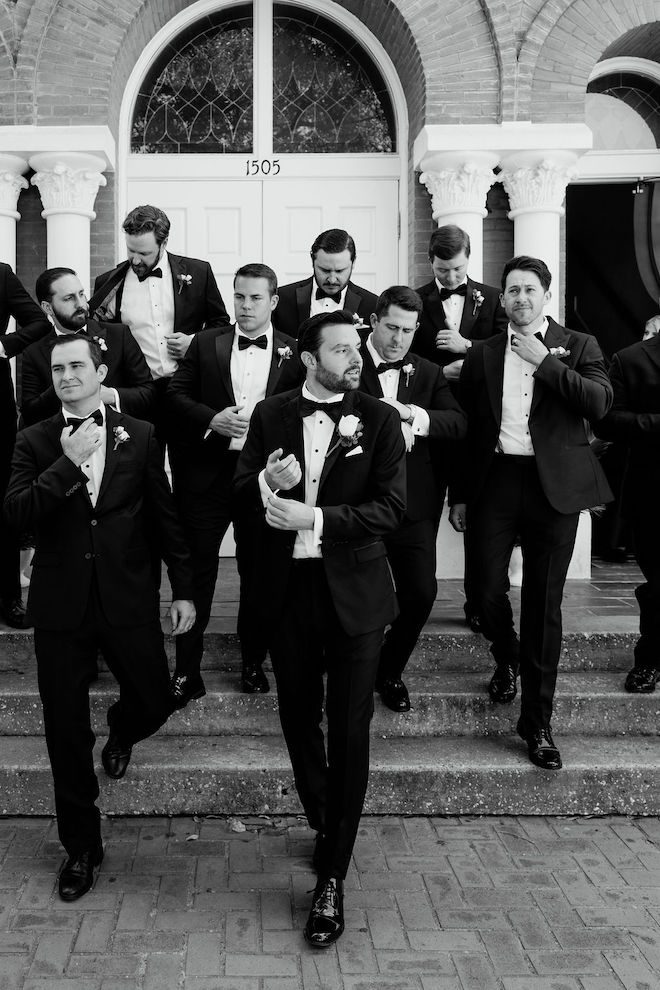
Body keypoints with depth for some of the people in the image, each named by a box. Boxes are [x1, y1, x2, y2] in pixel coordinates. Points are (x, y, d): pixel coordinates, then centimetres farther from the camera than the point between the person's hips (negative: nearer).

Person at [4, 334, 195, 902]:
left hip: (128, 599, 0)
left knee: (154, 704, 8)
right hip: (61, 605, 0)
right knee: (66, 730, 7)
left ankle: (121, 733, 47)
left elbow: (165, 515, 4)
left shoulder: (139, 436, 0)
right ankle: (82, 846, 25)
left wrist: (185, 589, 3)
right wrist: (68, 463, -22)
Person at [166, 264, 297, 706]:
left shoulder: (293, 352, 2)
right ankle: (187, 672, 14)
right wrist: (211, 419, -12)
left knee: (259, 573, 11)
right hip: (207, 474, 1)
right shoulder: (206, 343, 5)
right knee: (196, 573, 4)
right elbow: (177, 394, 4)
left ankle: (253, 663, 27)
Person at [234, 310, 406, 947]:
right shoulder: (270, 416, 4)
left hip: (353, 590, -2)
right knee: (298, 720, 16)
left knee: (349, 732, 0)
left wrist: (315, 518, -20)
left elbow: (390, 507, -10)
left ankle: (331, 881, 10)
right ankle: (324, 827, 41)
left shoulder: (378, 419, -3)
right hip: (288, 589, 3)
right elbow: (240, 490, 6)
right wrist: (267, 481, -16)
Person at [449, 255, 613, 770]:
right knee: (490, 592, 3)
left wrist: (545, 362, -12)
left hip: (553, 487, -2)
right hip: (495, 482, 2)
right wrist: (460, 495, 11)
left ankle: (537, 722, 12)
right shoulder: (482, 355, 11)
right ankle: (506, 661, 38)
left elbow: (600, 402, -12)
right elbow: (466, 428, 12)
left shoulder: (578, 347, 6)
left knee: (544, 605, 2)